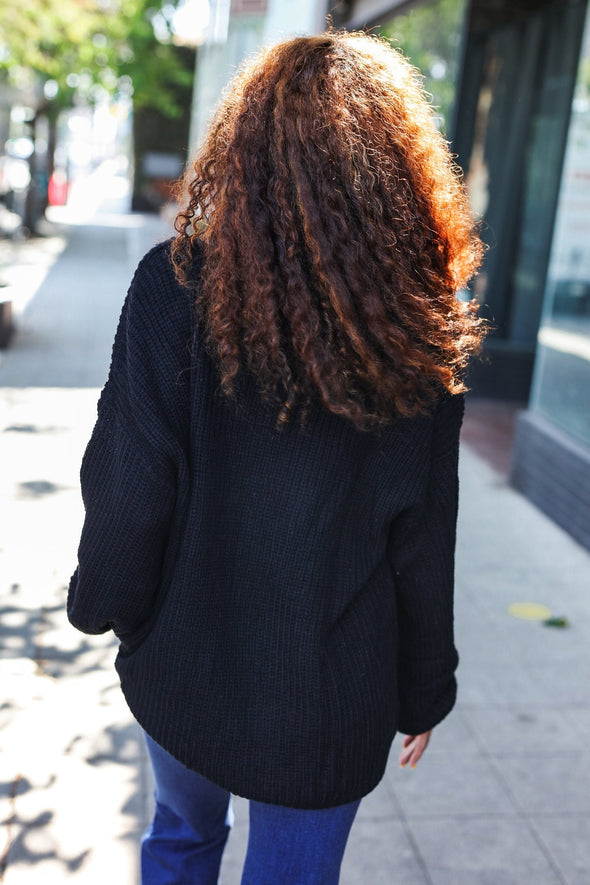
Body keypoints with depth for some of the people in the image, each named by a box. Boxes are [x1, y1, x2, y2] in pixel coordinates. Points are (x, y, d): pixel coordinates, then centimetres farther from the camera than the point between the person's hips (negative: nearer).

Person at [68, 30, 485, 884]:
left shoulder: (175, 288, -17)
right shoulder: (418, 333, -14)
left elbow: (127, 490, -13)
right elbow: (422, 547, -9)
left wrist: (103, 604, 6)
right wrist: (423, 693, 6)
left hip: (180, 675, 1)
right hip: (329, 699, 0)